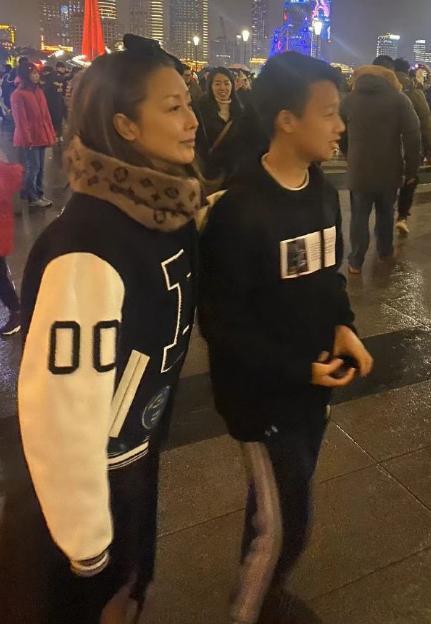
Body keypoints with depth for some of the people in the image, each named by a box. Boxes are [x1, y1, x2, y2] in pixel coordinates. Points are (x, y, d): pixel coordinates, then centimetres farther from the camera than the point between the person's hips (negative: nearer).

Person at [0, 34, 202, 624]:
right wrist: (84, 542, -16)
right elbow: (59, 411, -30)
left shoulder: (170, 213, -6)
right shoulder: (88, 249, -33)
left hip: (138, 459, 7)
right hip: (85, 483, -6)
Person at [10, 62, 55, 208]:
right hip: (30, 138, -8)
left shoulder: (39, 91, 13)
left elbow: (46, 114, 14)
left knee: (40, 167, 12)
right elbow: (20, 120, -13)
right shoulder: (18, 94, -11)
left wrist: (51, 134, 10)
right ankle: (32, 198, 5)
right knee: (33, 167, -4)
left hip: (41, 136, 8)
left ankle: (39, 194, 23)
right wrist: (27, 139, -15)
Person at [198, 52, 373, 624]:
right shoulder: (239, 209, -22)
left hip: (314, 381, 7)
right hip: (262, 390, -7)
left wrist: (343, 326, -5)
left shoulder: (323, 192, 1)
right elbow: (222, 321, -19)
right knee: (284, 524, 5)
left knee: (284, 505, 24)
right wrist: (297, 369, -18)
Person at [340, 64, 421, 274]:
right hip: (390, 169, 1)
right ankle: (385, 251, 35)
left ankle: (356, 262, 7)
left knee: (359, 216, 7)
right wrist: (412, 168, -2)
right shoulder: (399, 98, -3)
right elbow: (413, 136, -8)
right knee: (386, 212, 20)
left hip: (359, 169, 0)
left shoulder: (348, 100, 1)